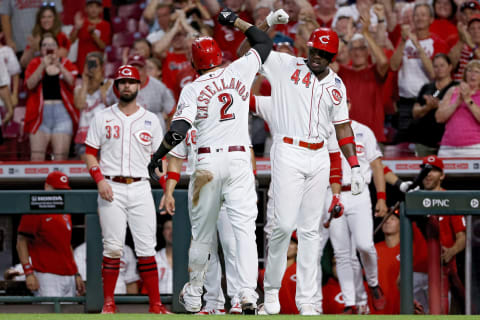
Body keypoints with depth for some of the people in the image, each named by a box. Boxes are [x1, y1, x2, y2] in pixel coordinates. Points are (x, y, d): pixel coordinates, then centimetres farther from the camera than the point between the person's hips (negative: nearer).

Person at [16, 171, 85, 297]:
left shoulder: (65, 214, 20)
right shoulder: (34, 211, -4)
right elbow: (21, 242, -7)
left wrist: (76, 274, 21)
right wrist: (29, 273, -16)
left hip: (69, 277, 8)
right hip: (47, 276, -8)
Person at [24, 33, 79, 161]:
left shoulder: (66, 64, 12)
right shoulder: (35, 64, 11)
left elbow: (72, 82, -6)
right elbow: (30, 84, -5)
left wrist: (59, 65, -19)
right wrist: (43, 66, -16)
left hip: (62, 111, 0)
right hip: (40, 114, 0)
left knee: (61, 158, -7)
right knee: (36, 157, -8)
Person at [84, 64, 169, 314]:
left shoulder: (151, 120, 12)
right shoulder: (102, 118, 9)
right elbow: (90, 153, 8)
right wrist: (100, 180, -8)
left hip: (141, 188, 1)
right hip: (111, 189, -1)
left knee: (146, 248, -3)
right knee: (112, 247, -4)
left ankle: (155, 304, -3)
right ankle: (108, 303, 1)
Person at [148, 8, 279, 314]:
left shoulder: (193, 88, -2)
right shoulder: (240, 71, 5)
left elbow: (179, 129, -13)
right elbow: (264, 42, 21)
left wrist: (157, 156, -2)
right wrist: (235, 20, 29)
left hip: (208, 160, -1)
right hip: (240, 160, 1)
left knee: (202, 231, 12)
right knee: (244, 227, -7)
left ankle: (193, 294, 24)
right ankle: (248, 293, -21)